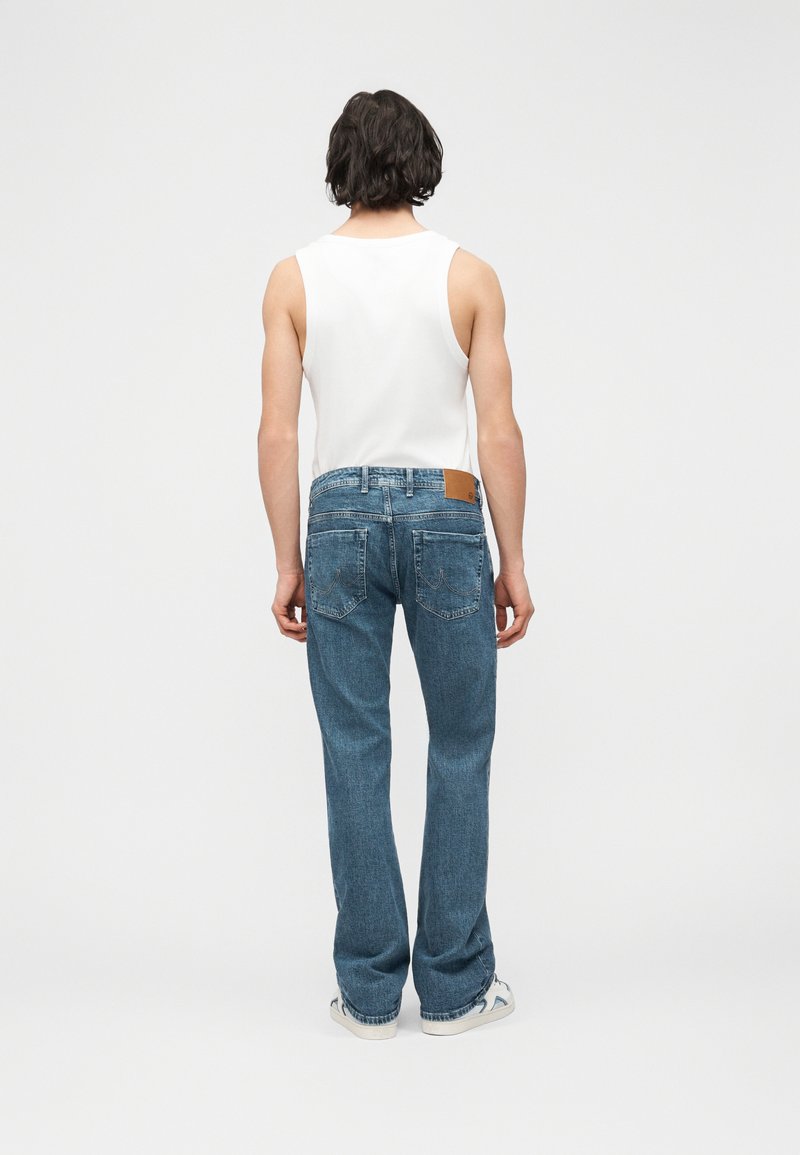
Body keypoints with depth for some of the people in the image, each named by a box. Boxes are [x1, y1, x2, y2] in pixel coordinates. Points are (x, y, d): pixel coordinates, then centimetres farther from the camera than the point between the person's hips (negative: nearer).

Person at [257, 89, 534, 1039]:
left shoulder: (295, 277, 2)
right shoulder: (469, 274, -1)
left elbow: (277, 435, -2)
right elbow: (499, 433, -5)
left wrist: (288, 564, 4)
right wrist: (513, 561, 2)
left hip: (340, 516, 1)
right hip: (445, 513, -1)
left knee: (356, 755, 7)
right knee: (460, 749, 9)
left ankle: (369, 991, 17)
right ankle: (454, 986, 18)